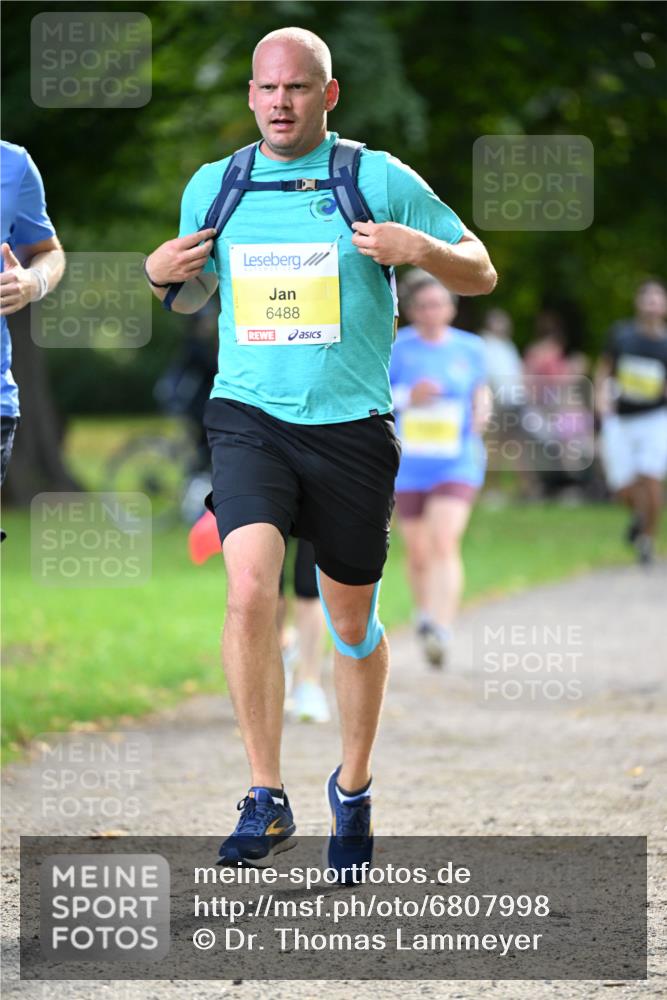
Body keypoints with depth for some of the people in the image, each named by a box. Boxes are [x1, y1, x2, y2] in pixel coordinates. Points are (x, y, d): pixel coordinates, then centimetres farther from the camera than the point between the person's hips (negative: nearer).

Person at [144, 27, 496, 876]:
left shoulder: (379, 180, -2)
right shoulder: (213, 187, 7)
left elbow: (481, 274, 3)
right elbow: (196, 294, 23)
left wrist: (422, 249, -17)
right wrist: (163, 275, 0)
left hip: (351, 426, -1)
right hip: (249, 418, 1)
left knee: (352, 622, 10)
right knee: (249, 591, -22)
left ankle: (353, 790, 33)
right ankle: (266, 800, -14)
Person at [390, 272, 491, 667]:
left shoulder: (470, 348, 3)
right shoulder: (395, 350, -3)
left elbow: (480, 388, 19)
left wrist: (482, 410, -3)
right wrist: (407, 397, -21)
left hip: (457, 464, -1)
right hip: (409, 467, 1)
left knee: (444, 544, -19)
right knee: (419, 553, 9)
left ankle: (441, 632, -28)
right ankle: (426, 616, 36)